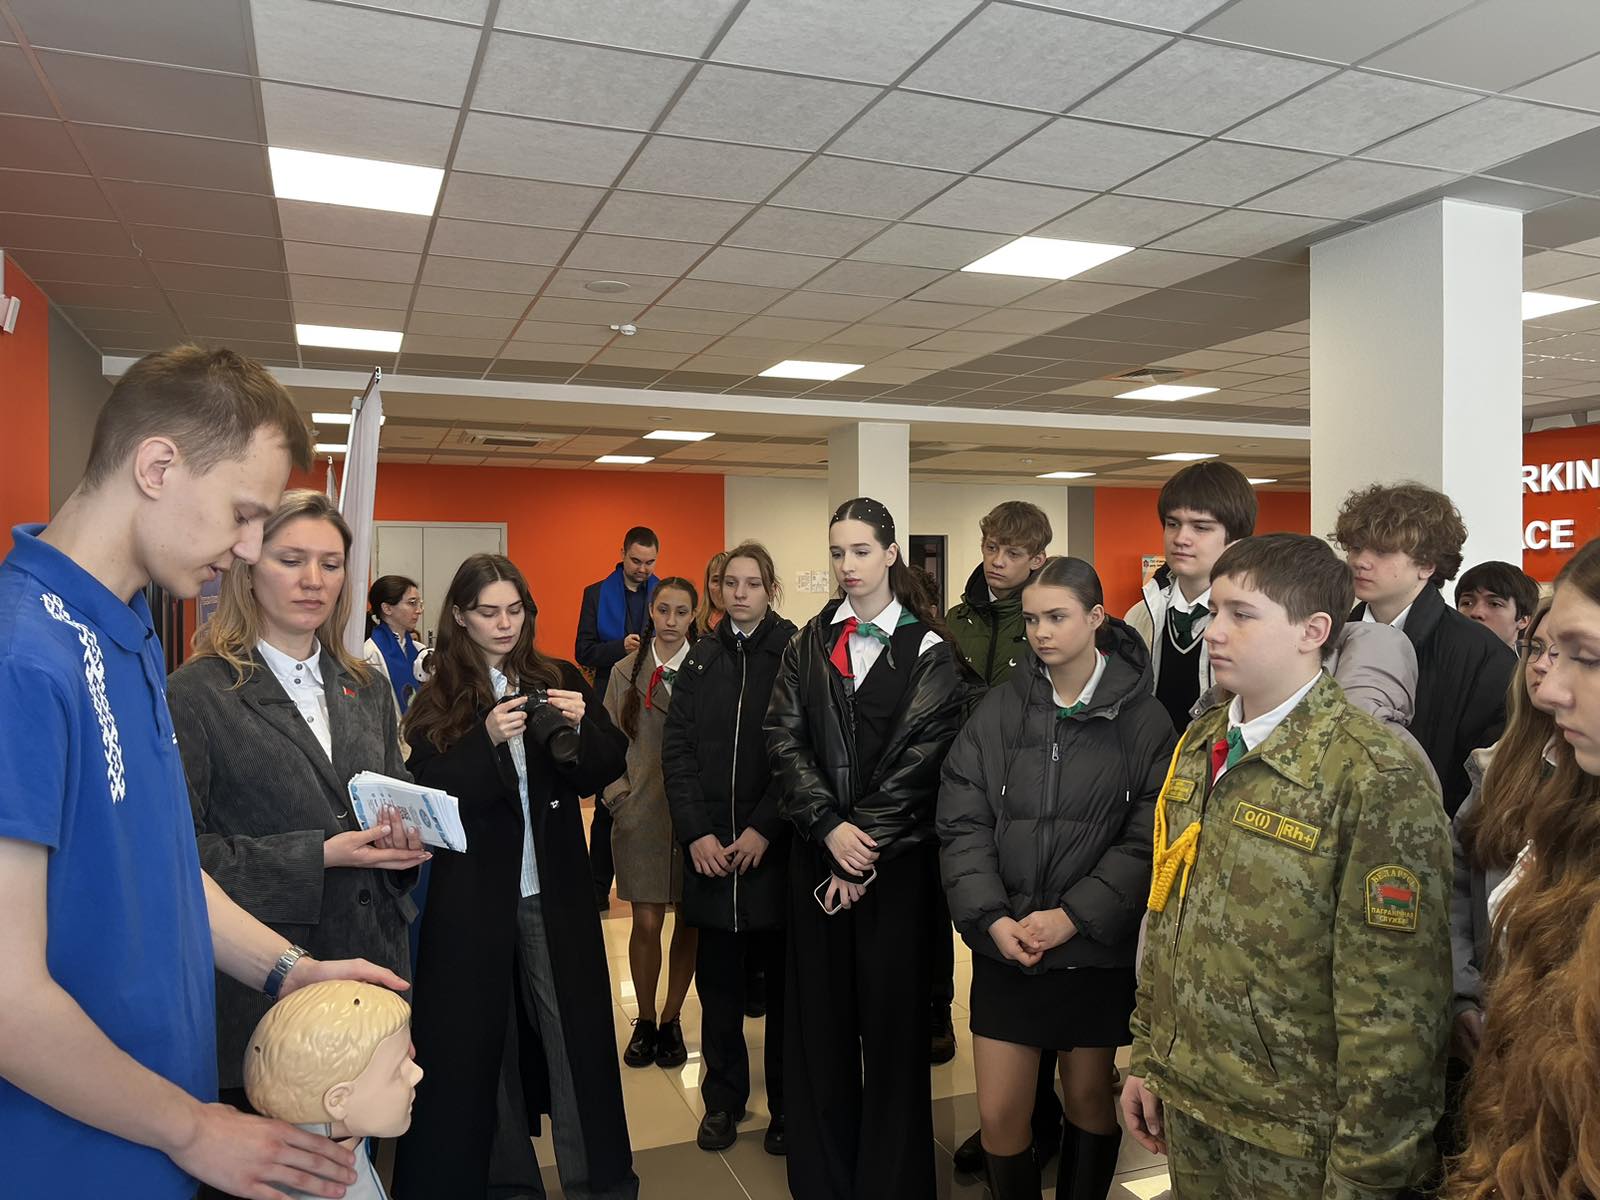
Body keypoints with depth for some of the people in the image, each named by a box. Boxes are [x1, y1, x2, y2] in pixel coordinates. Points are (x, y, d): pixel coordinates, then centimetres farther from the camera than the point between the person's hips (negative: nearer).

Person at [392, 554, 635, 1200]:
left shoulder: (560, 679, 4)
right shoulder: (437, 700, 0)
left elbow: (611, 766, 5)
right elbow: (430, 794, -9)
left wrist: (581, 726, -14)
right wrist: (488, 739, -22)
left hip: (555, 891, 1)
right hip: (473, 897, -1)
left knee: (575, 1032, 5)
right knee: (469, 1041, 6)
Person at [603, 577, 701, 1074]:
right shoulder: (626, 672, 6)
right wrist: (617, 793, -3)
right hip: (641, 811, 1)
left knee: (690, 920, 9)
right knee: (646, 922, 3)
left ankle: (671, 1020, 27)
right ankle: (644, 1020, 24)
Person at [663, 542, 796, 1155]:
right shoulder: (702, 658, 7)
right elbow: (676, 749, 4)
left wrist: (764, 829, -13)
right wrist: (696, 833, -6)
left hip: (773, 846, -3)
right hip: (709, 847, 3)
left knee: (782, 981, 7)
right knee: (718, 979, 10)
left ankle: (787, 1105, 22)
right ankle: (723, 1099, 26)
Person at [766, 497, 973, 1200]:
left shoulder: (928, 650, -3)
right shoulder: (809, 644, 7)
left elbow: (919, 757, -9)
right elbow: (784, 740, -1)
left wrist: (867, 848, -12)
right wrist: (830, 827, -12)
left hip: (898, 858, -3)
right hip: (819, 851, 3)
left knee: (891, 1015, 5)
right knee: (819, 1015, 10)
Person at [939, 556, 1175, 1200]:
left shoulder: (1142, 718, -6)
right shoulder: (998, 709, -1)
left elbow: (1148, 838, -10)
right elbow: (962, 822, -3)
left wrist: (1073, 916, -16)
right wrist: (992, 918, -13)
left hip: (1097, 949, -1)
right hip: (1005, 945, 1)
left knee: (1091, 1100, 16)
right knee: (999, 1115, 6)